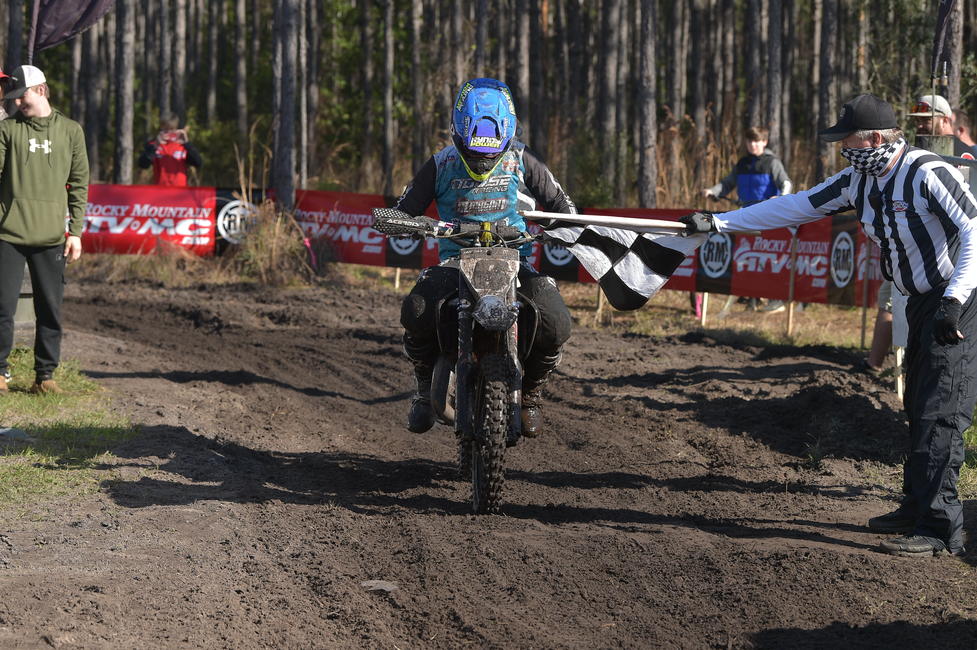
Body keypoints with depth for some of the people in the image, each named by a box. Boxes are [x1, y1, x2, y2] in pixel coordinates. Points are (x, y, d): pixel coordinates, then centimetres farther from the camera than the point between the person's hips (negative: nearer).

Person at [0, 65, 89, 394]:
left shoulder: (70, 131, 8)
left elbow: (79, 184, 8)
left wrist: (75, 231, 2)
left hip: (51, 237, 1)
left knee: (50, 310, 5)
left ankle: (45, 374, 13)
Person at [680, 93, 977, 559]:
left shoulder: (927, 173, -20)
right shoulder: (859, 180, 5)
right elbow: (796, 207, 10)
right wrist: (717, 222, 8)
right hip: (922, 301, 9)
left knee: (940, 413, -12)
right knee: (919, 409, 13)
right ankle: (917, 508, 22)